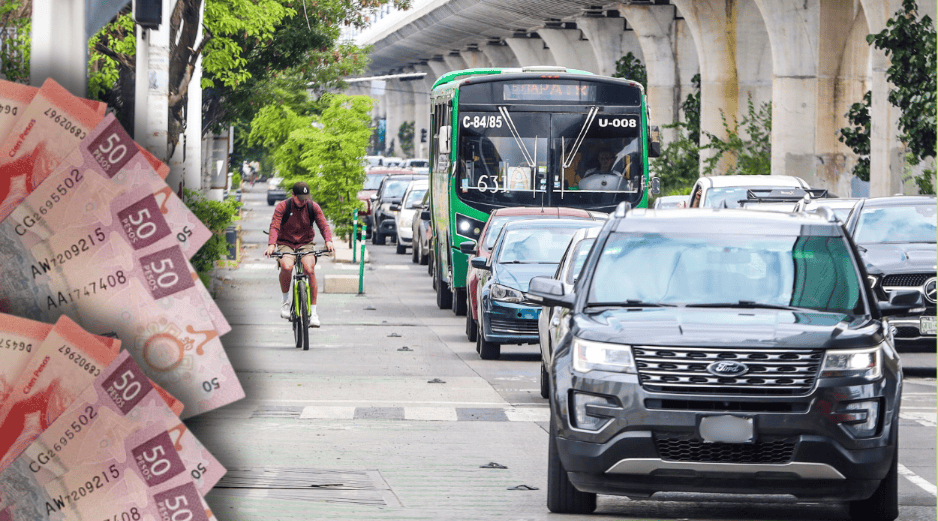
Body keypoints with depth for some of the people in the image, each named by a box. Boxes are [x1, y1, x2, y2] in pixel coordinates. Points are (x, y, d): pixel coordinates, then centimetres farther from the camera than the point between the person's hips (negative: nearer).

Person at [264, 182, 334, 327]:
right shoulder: (282, 207, -7)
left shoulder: (313, 207, -1)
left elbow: (323, 225, -10)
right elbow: (274, 226, -19)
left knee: (309, 269, -27)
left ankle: (313, 312, -21)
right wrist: (271, 244, -38)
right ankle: (285, 301, -9)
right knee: (287, 267, -34)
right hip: (285, 244, -1)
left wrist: (328, 240, -31)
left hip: (305, 244, 1)